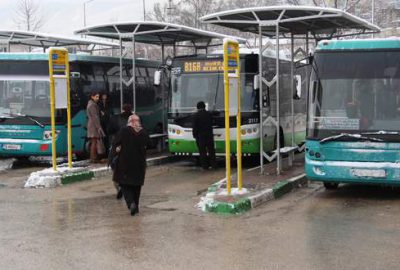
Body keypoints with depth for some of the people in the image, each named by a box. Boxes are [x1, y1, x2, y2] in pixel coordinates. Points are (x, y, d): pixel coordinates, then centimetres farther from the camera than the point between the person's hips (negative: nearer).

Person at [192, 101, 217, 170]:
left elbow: (195, 127, -10)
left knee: (202, 151, 1)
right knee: (211, 150, 10)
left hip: (200, 135, -4)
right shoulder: (209, 114, 5)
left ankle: (205, 166, 1)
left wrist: (194, 135, -1)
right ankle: (213, 165, 10)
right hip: (209, 134, 4)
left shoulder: (196, 115, -9)